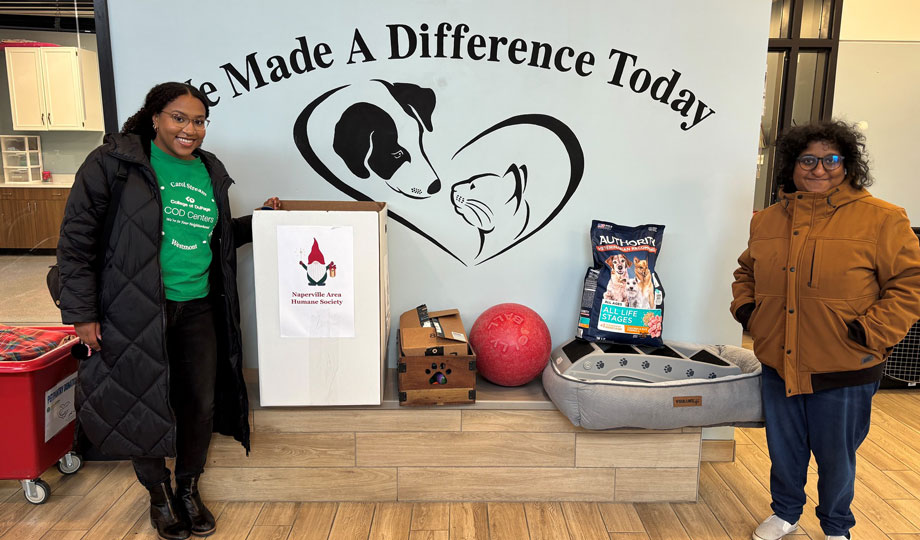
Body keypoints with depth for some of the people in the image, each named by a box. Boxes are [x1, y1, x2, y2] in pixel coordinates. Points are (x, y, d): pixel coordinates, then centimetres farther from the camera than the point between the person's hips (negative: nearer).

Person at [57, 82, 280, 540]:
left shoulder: (210, 172, 11)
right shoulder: (112, 163, -6)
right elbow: (77, 239, -7)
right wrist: (81, 312, -9)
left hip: (197, 308, 5)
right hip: (135, 310, -4)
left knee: (201, 403, 8)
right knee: (142, 403, 7)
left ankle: (189, 490, 32)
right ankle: (159, 495, 32)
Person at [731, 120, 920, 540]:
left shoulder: (880, 219, -8)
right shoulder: (768, 221, 6)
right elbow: (746, 272, 20)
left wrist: (871, 332, -17)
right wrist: (745, 307, 4)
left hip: (843, 372, -3)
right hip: (778, 366, 4)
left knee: (836, 457, 14)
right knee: (784, 450, 19)